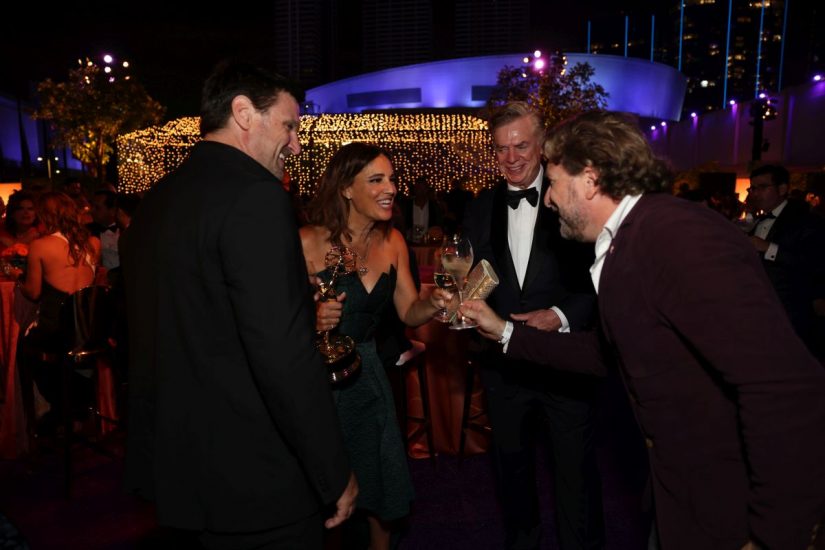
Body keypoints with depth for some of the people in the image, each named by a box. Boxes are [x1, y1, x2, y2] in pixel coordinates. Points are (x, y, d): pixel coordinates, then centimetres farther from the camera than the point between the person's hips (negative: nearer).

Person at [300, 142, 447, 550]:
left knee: (383, 485, 17)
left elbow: (409, 313, 5)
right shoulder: (309, 242, -15)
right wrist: (312, 321, -34)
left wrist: (434, 303, -15)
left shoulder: (392, 241, 2)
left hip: (368, 376, 5)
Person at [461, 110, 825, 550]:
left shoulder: (677, 233, -27)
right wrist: (507, 333, 13)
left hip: (738, 505, -9)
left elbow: (787, 388, -32)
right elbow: (608, 350, 14)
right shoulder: (626, 243, 4)